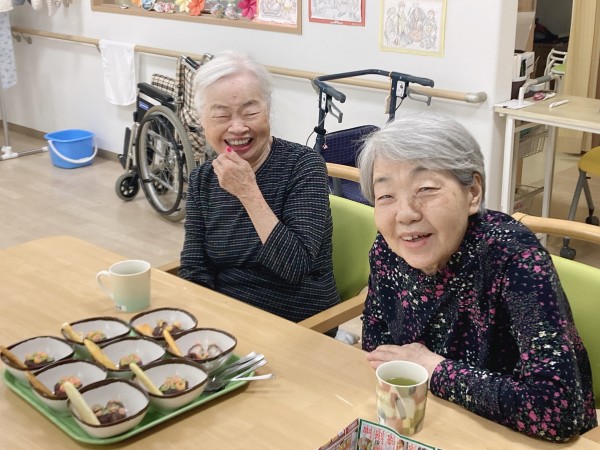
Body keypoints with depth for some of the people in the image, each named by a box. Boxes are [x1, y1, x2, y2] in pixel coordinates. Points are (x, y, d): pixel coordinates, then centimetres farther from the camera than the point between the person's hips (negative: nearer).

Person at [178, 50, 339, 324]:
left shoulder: (303, 165, -9)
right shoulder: (202, 179, 4)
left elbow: (296, 268, -18)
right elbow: (193, 269, 0)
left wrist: (248, 193, -22)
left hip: (299, 328, -4)